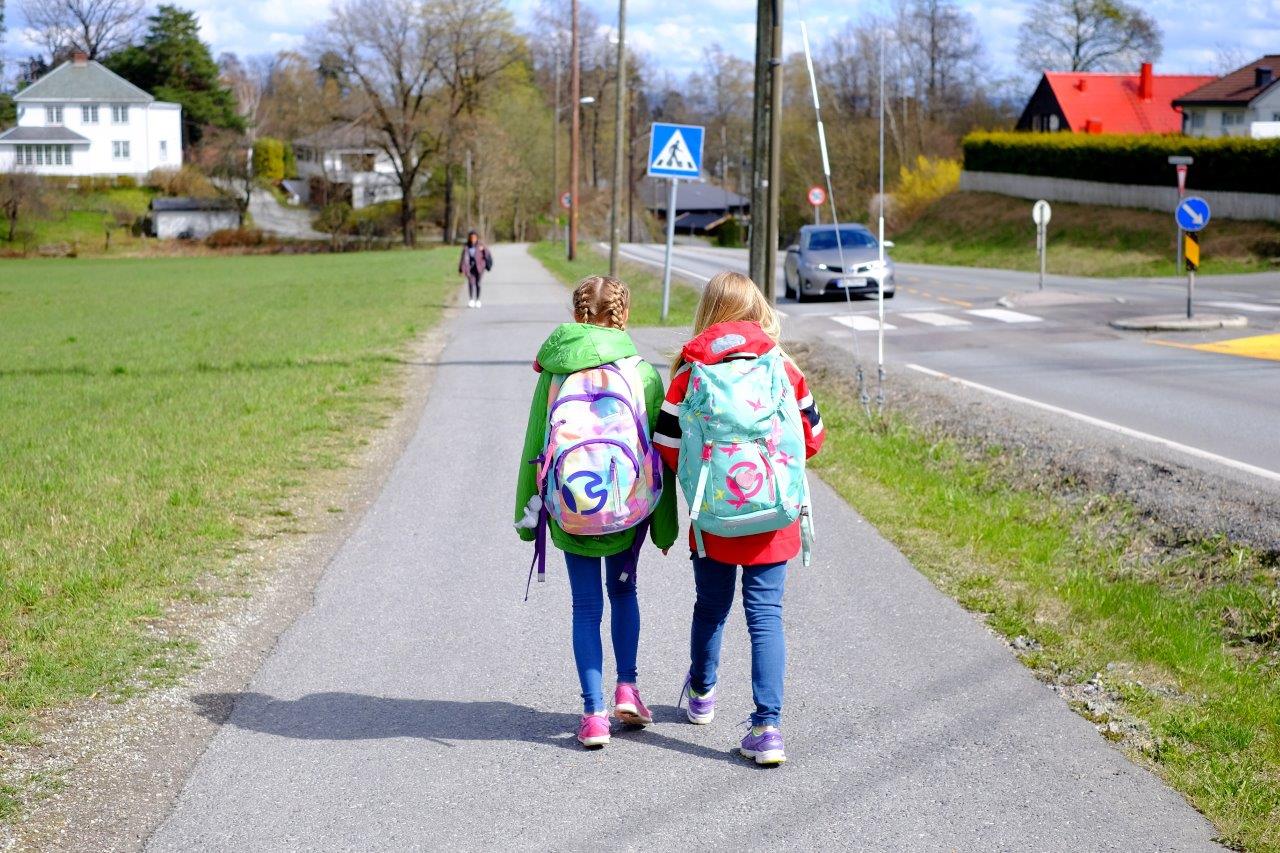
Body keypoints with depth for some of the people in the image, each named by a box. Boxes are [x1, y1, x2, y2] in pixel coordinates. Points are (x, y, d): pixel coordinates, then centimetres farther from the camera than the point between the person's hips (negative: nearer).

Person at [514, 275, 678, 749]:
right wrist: (665, 527, 8)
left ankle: (594, 714, 4)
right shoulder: (643, 372, -2)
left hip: (569, 503, 0)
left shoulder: (554, 372, 0)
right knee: (623, 590, 24)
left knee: (586, 605, 9)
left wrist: (526, 514, 12)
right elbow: (661, 450, 1)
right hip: (631, 498, 0)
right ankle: (626, 689, 16)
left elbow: (534, 445, 3)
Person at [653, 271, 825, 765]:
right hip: (773, 519, 0)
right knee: (766, 615, 1)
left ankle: (701, 692, 43)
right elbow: (812, 437, 6)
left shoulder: (690, 374, -7)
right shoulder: (784, 369, -3)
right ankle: (767, 727, -7)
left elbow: (667, 447, -5)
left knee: (711, 607, 20)